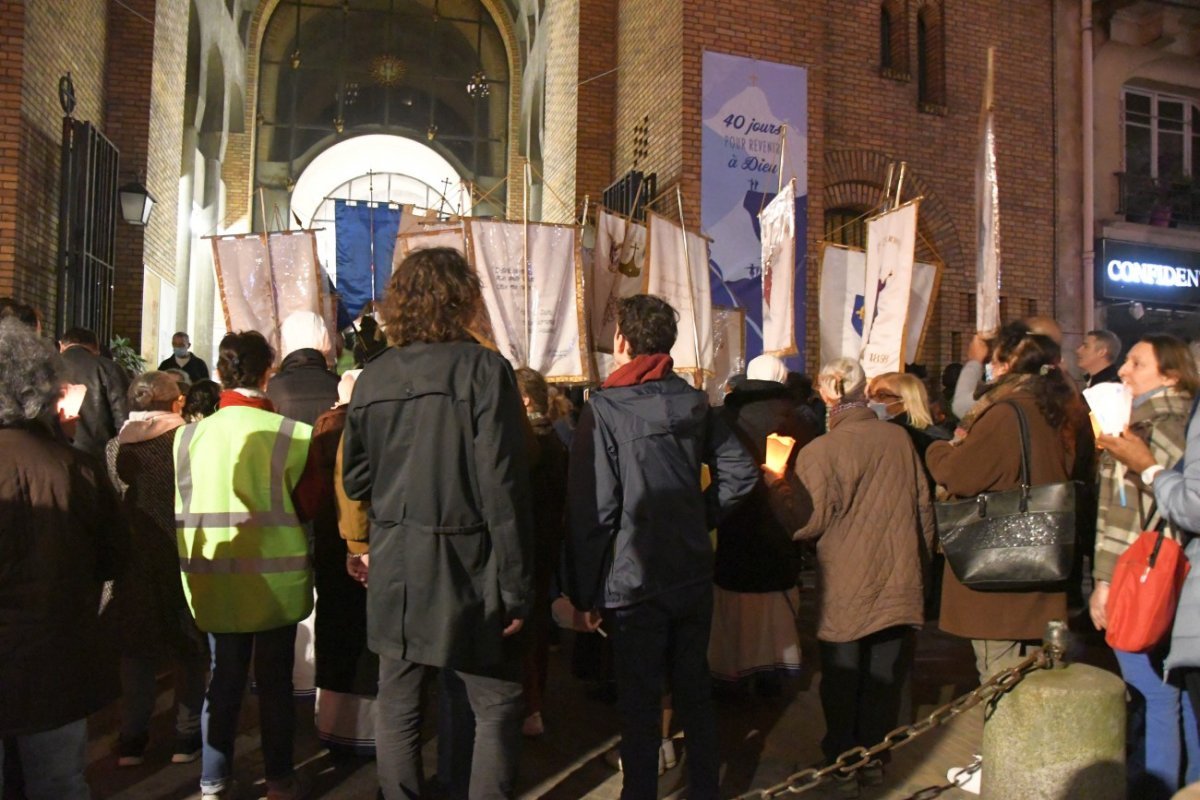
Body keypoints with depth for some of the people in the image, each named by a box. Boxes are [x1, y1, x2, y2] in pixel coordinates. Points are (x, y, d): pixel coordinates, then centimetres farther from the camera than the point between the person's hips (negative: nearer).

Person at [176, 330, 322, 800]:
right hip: (274, 576, -3)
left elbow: (183, 508, 3)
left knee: (224, 677, 16)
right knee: (275, 680, 11)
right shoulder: (291, 435, -15)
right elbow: (307, 505, -5)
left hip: (215, 576, 3)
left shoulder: (190, 435, -7)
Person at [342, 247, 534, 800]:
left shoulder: (373, 377, 2)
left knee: (396, 707, 14)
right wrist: (516, 586, -10)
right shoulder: (482, 369, -11)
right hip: (464, 567, -4)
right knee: (497, 707, 8)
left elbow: (354, 480, 9)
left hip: (394, 570, 5)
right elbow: (503, 488, -15)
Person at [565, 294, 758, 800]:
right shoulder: (694, 403, 2)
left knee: (640, 703, 7)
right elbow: (741, 472, 4)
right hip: (694, 573, 5)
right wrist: (701, 516, 11)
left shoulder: (605, 409, -15)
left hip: (634, 583, -5)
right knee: (694, 690, 18)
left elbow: (591, 509, -16)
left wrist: (585, 593, -8)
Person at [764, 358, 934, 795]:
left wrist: (777, 485, 2)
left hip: (847, 590, -4)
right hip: (900, 582, 4)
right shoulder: (899, 438, -3)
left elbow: (807, 522, -14)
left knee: (842, 682, 12)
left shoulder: (819, 452, -17)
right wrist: (921, 559, 20)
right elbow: (923, 504, 6)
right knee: (886, 676, 15)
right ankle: (874, 756, 28)